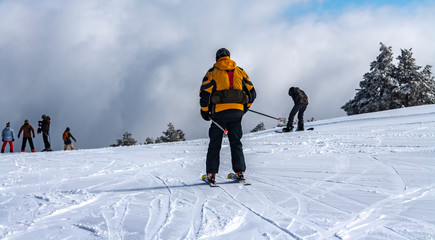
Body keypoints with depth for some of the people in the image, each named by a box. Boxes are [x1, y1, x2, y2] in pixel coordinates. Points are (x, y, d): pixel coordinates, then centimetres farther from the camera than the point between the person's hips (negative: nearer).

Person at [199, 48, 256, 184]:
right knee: (236, 142, 12)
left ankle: (211, 174, -2)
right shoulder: (240, 72, 11)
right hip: (237, 111, 2)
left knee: (215, 143, 4)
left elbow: (205, 92, -5)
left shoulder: (212, 72, 1)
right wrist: (245, 106, 25)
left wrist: (204, 110, 6)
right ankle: (240, 172, 4)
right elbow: (251, 92, 11)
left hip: (219, 111, -2)